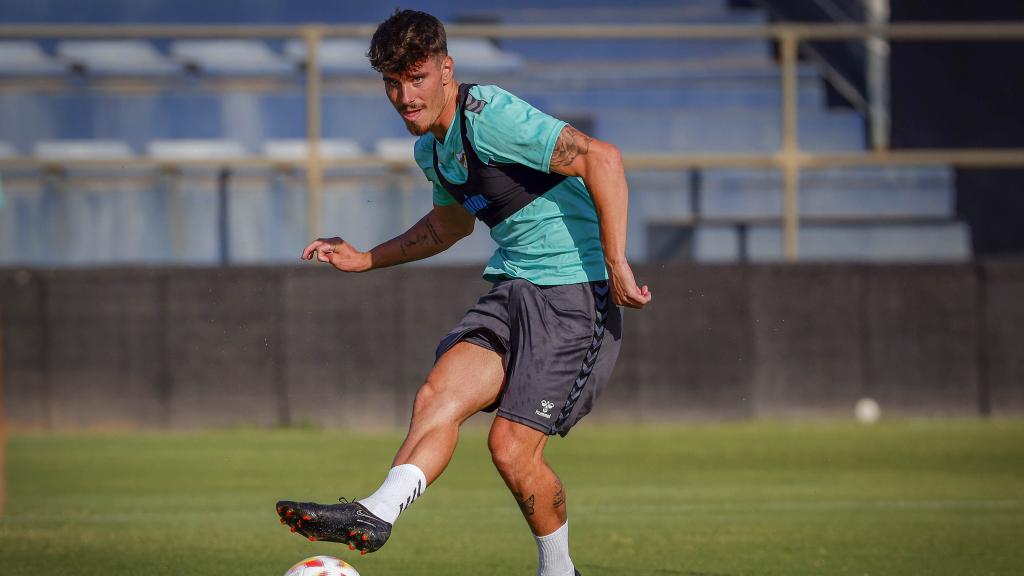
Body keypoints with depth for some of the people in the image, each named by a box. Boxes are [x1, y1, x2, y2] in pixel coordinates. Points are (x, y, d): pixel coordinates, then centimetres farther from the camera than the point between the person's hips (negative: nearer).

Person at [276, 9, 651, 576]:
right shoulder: (430, 148, 13)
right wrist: (367, 259, 28)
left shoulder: (489, 116, -17)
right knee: (438, 394, -17)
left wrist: (615, 263, -28)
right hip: (511, 289, 8)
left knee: (512, 445, -11)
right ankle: (376, 514, -32)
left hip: (574, 291, -8)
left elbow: (601, 158, -26)